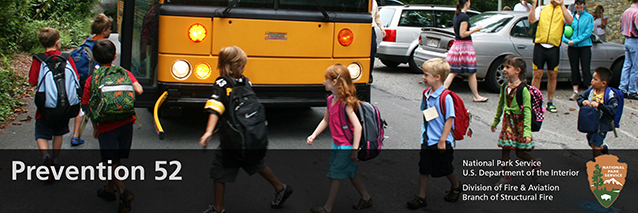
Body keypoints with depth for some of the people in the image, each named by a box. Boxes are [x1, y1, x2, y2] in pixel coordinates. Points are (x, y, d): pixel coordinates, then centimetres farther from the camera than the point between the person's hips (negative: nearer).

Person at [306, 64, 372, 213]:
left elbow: (357, 126, -26)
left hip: (346, 146, -9)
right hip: (337, 144, 9)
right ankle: (366, 198, 36)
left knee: (335, 174, -2)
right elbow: (325, 120, 17)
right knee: (350, 171, 20)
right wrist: (313, 136, 9)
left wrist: (354, 150, -25)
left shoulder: (345, 102, -23)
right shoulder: (331, 99, 4)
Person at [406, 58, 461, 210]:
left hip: (441, 142, -6)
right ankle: (421, 197, 14)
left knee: (445, 168, 11)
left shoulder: (445, 97, -20)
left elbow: (449, 119, -19)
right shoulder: (426, 94, 3)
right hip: (427, 140, 6)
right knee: (424, 168, 6)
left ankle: (455, 187, 38)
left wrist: (442, 140, -19)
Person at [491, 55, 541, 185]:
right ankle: (506, 177, 15)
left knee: (519, 152, 3)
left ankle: (536, 164, 31)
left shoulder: (523, 89, -18)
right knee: (505, 149, 4)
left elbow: (527, 111, -19)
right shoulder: (505, 87, 2)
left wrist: (527, 131, -24)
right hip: (507, 121, 6)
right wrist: (495, 121, 24)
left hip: (519, 122, -6)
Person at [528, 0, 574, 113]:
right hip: (540, 45, 0)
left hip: (554, 47, 1)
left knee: (553, 76, 6)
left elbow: (569, 21, -13)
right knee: (537, 75, -1)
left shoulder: (564, 10, 9)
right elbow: (531, 20, -5)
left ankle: (550, 102, 18)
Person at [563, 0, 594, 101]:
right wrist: (566, 40, -10)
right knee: (574, 69, 5)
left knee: (586, 69, -7)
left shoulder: (589, 17, 4)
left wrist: (575, 41, -13)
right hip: (572, 47, 3)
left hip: (584, 46, -3)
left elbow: (588, 32, -6)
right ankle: (575, 92, 11)